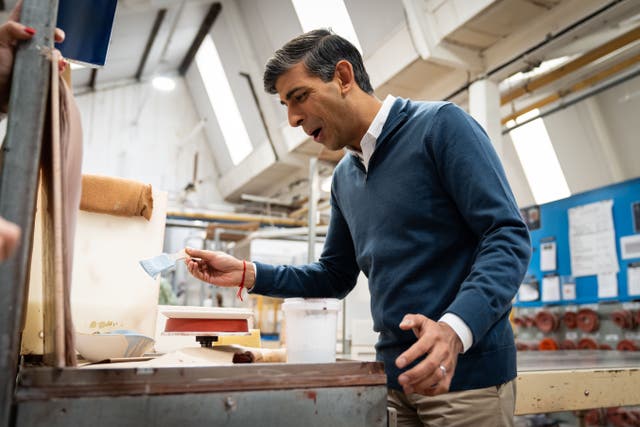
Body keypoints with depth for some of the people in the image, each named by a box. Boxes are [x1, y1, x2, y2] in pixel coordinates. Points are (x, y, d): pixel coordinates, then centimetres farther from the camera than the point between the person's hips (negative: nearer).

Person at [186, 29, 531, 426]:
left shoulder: (441, 125, -10)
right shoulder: (344, 177, 10)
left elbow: (509, 236, -16)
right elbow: (336, 277, 16)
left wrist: (456, 328, -30)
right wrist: (246, 273, 4)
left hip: (466, 370, -6)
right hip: (394, 372, 7)